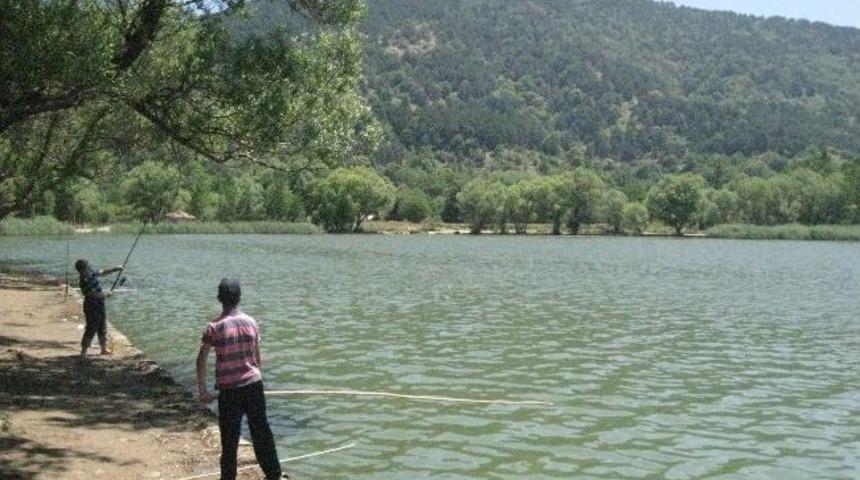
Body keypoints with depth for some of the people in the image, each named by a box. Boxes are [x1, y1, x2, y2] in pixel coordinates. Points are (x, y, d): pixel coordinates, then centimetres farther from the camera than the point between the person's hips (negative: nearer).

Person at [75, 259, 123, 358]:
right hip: (92, 308, -9)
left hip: (100, 305, 9)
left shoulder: (92, 273, 0)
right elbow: (95, 295, -24)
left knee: (103, 327, 16)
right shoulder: (84, 282, -25)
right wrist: (106, 295, -10)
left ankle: (104, 349, 27)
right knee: (91, 329, -6)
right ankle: (83, 352, 3)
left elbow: (103, 272, 17)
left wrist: (115, 269, 9)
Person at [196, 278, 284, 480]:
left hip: (229, 389, -3)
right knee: (261, 431, 14)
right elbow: (257, 358, 8)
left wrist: (202, 390, -1)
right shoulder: (251, 323, 1)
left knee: (230, 437, 7)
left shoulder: (214, 327, -10)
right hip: (254, 384, 3)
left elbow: (201, 361, -10)